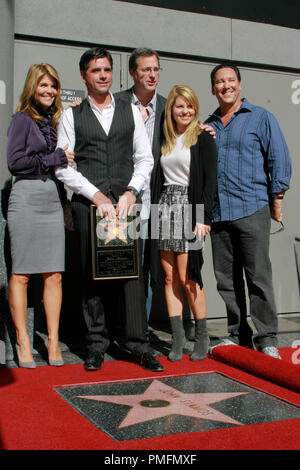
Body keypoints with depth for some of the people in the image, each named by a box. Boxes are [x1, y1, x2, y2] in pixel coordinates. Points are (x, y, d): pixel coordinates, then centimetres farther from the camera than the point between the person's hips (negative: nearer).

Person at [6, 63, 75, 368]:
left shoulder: (57, 120, 19)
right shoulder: (22, 119, 3)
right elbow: (15, 162, -6)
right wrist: (55, 158, -6)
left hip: (53, 199, 5)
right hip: (27, 197, -5)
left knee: (54, 274, 2)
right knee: (21, 273, -1)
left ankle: (53, 342, 9)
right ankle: (22, 342, 8)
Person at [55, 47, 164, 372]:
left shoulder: (131, 112, 14)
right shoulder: (71, 116, 9)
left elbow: (145, 159, 10)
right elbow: (63, 166, 1)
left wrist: (131, 192, -6)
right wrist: (96, 195, -9)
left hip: (126, 202, 1)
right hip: (88, 203, -1)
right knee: (92, 273, 2)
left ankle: (137, 343, 4)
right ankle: (97, 343, 12)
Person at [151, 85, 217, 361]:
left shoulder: (203, 139, 1)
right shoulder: (165, 140, 16)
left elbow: (210, 180, -6)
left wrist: (204, 217, -13)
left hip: (189, 209, -5)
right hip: (165, 208, 5)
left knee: (187, 277, -7)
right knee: (170, 277, 2)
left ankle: (202, 337, 7)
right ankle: (178, 338, 9)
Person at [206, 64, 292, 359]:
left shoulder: (261, 118, 5)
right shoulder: (208, 126, 18)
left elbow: (279, 159, 2)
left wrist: (276, 200, -2)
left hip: (251, 210, -4)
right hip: (217, 213, 5)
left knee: (258, 276, -5)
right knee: (226, 279, 6)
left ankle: (267, 339, 4)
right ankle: (238, 336, 17)